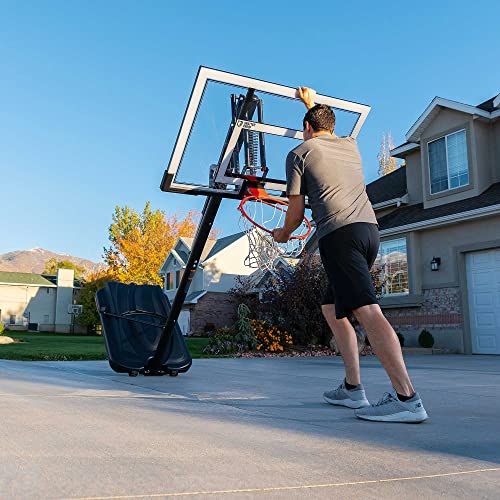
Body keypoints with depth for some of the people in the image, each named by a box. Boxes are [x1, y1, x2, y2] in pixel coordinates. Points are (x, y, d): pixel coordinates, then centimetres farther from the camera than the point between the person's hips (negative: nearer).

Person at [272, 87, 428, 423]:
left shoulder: (299, 153, 8)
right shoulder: (350, 145, 25)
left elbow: (297, 211, 7)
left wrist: (283, 234, 27)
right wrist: (312, 104, 65)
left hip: (339, 235, -7)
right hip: (370, 229, 7)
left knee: (367, 311, -18)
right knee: (332, 307, 16)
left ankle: (407, 398, -28)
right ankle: (353, 388, 14)